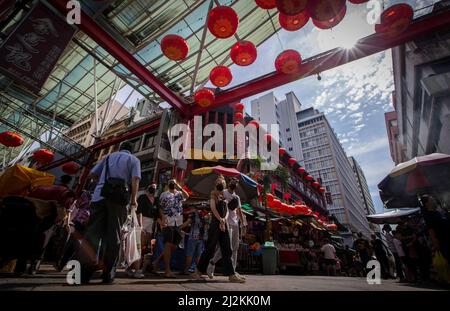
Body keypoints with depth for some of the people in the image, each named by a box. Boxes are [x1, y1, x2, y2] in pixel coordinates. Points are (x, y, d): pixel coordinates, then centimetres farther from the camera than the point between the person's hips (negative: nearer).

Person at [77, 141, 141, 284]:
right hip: (118, 198, -3)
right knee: (113, 235, 2)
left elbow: (92, 174, 20)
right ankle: (108, 274, 4)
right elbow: (135, 179, -3)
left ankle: (83, 271, -10)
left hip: (100, 195, 3)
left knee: (93, 231, 0)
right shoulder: (134, 159, 14)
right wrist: (134, 199, -2)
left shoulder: (109, 156, 25)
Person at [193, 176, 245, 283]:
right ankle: (198, 271, 18)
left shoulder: (224, 196, 16)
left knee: (227, 251, 6)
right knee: (210, 249, 1)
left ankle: (231, 275, 10)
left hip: (224, 225, 6)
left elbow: (226, 211, 10)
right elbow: (213, 208, -12)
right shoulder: (214, 194, -1)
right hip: (215, 224, -6)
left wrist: (224, 220, -9)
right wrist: (221, 220, -14)